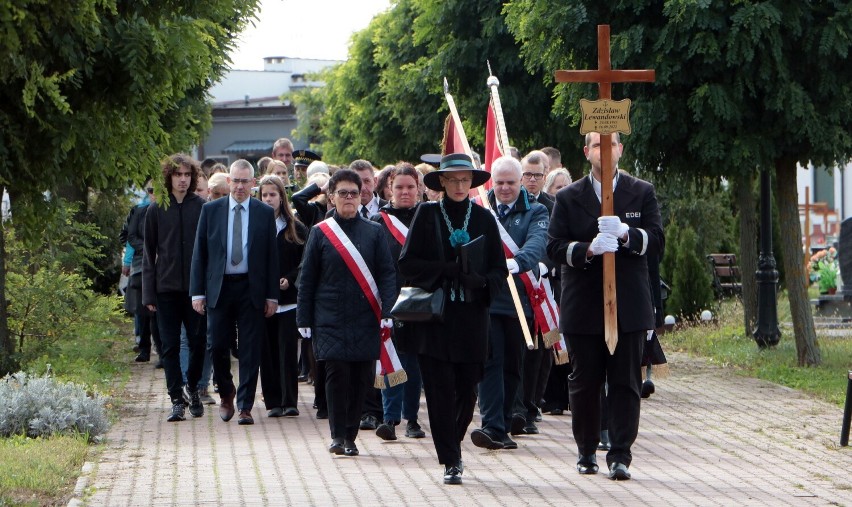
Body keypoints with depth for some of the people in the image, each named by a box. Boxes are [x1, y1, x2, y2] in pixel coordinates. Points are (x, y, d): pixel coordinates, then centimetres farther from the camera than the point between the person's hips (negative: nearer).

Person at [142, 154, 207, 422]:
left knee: (198, 342, 2)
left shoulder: (203, 208, 1)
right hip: (167, 288, 0)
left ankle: (191, 387, 24)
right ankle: (177, 399, 6)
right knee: (170, 346, 1)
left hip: (197, 287, 0)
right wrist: (148, 294, 1)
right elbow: (149, 254, 6)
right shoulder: (156, 210, 3)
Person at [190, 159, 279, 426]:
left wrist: (272, 295, -1)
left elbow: (272, 256, 4)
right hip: (218, 288, 1)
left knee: (250, 350, -1)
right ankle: (226, 393, 26)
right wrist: (197, 292, -2)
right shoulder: (211, 210, 4)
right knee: (216, 346, 1)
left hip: (251, 288, 0)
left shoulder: (265, 213, 3)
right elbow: (199, 253, 4)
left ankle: (245, 406, 5)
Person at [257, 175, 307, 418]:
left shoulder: (295, 229, 6)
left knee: (288, 349, -6)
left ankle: (289, 401, -3)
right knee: (268, 351, 2)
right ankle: (273, 402, 6)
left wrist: (289, 279, -10)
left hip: (288, 298, -1)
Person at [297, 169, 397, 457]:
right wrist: (304, 320, 1)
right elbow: (307, 279, 6)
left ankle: (350, 436, 11)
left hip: (365, 319, 1)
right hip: (331, 319, -1)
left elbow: (387, 274, 4)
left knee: (362, 377, -1)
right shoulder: (320, 232, 5)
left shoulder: (374, 232, 7)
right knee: (337, 373, -11)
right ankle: (338, 436, -2)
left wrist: (387, 311, -9)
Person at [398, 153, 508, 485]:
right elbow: (407, 264, -1)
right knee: (440, 392, -5)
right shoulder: (427, 214, 3)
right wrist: (447, 270, -14)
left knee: (467, 390, 2)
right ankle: (451, 461, 2)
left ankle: (452, 444, 27)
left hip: (472, 317, 2)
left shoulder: (483, 218, 9)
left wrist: (482, 282, -14)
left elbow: (499, 269, 8)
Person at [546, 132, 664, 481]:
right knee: (584, 382, 5)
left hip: (629, 305, 0)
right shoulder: (568, 198, 8)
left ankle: (620, 455, -4)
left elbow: (656, 241, 1)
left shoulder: (642, 193, 9)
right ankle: (587, 452, 18)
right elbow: (554, 247, 0)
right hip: (583, 305, 0)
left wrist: (627, 234, -19)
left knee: (625, 383, -5)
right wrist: (588, 250, -18)